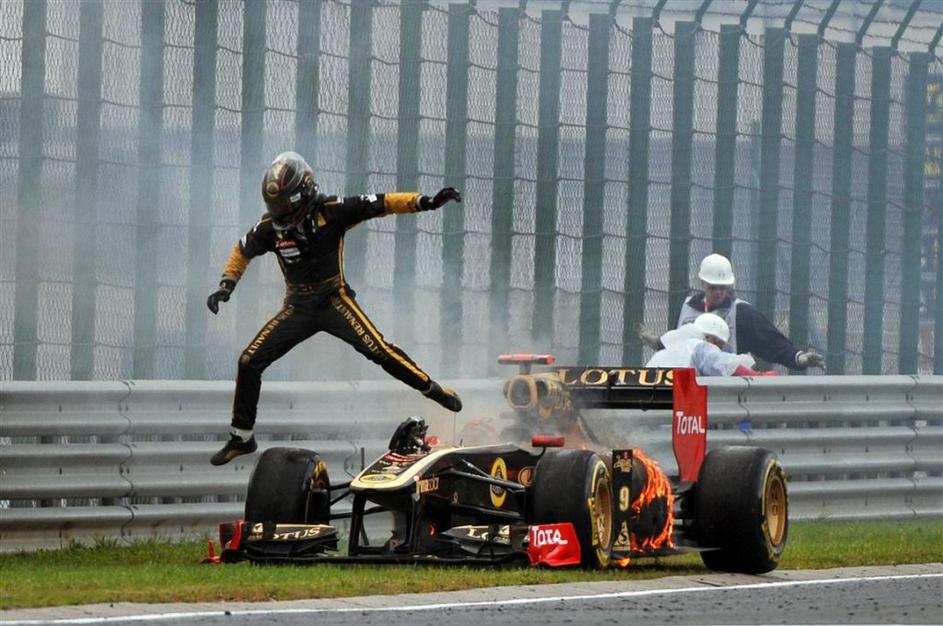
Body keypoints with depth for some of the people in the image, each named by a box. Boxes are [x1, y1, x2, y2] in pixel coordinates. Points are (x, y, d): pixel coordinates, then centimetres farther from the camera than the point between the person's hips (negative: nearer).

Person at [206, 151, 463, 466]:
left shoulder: (331, 211, -15)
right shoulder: (271, 227, -5)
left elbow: (380, 204, -16)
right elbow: (242, 251, 14)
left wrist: (427, 202, -25)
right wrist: (226, 286, 4)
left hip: (334, 300, -4)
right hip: (297, 307, 4)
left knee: (378, 350, -24)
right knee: (249, 363, -4)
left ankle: (433, 389, -6)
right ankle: (241, 437, 12)